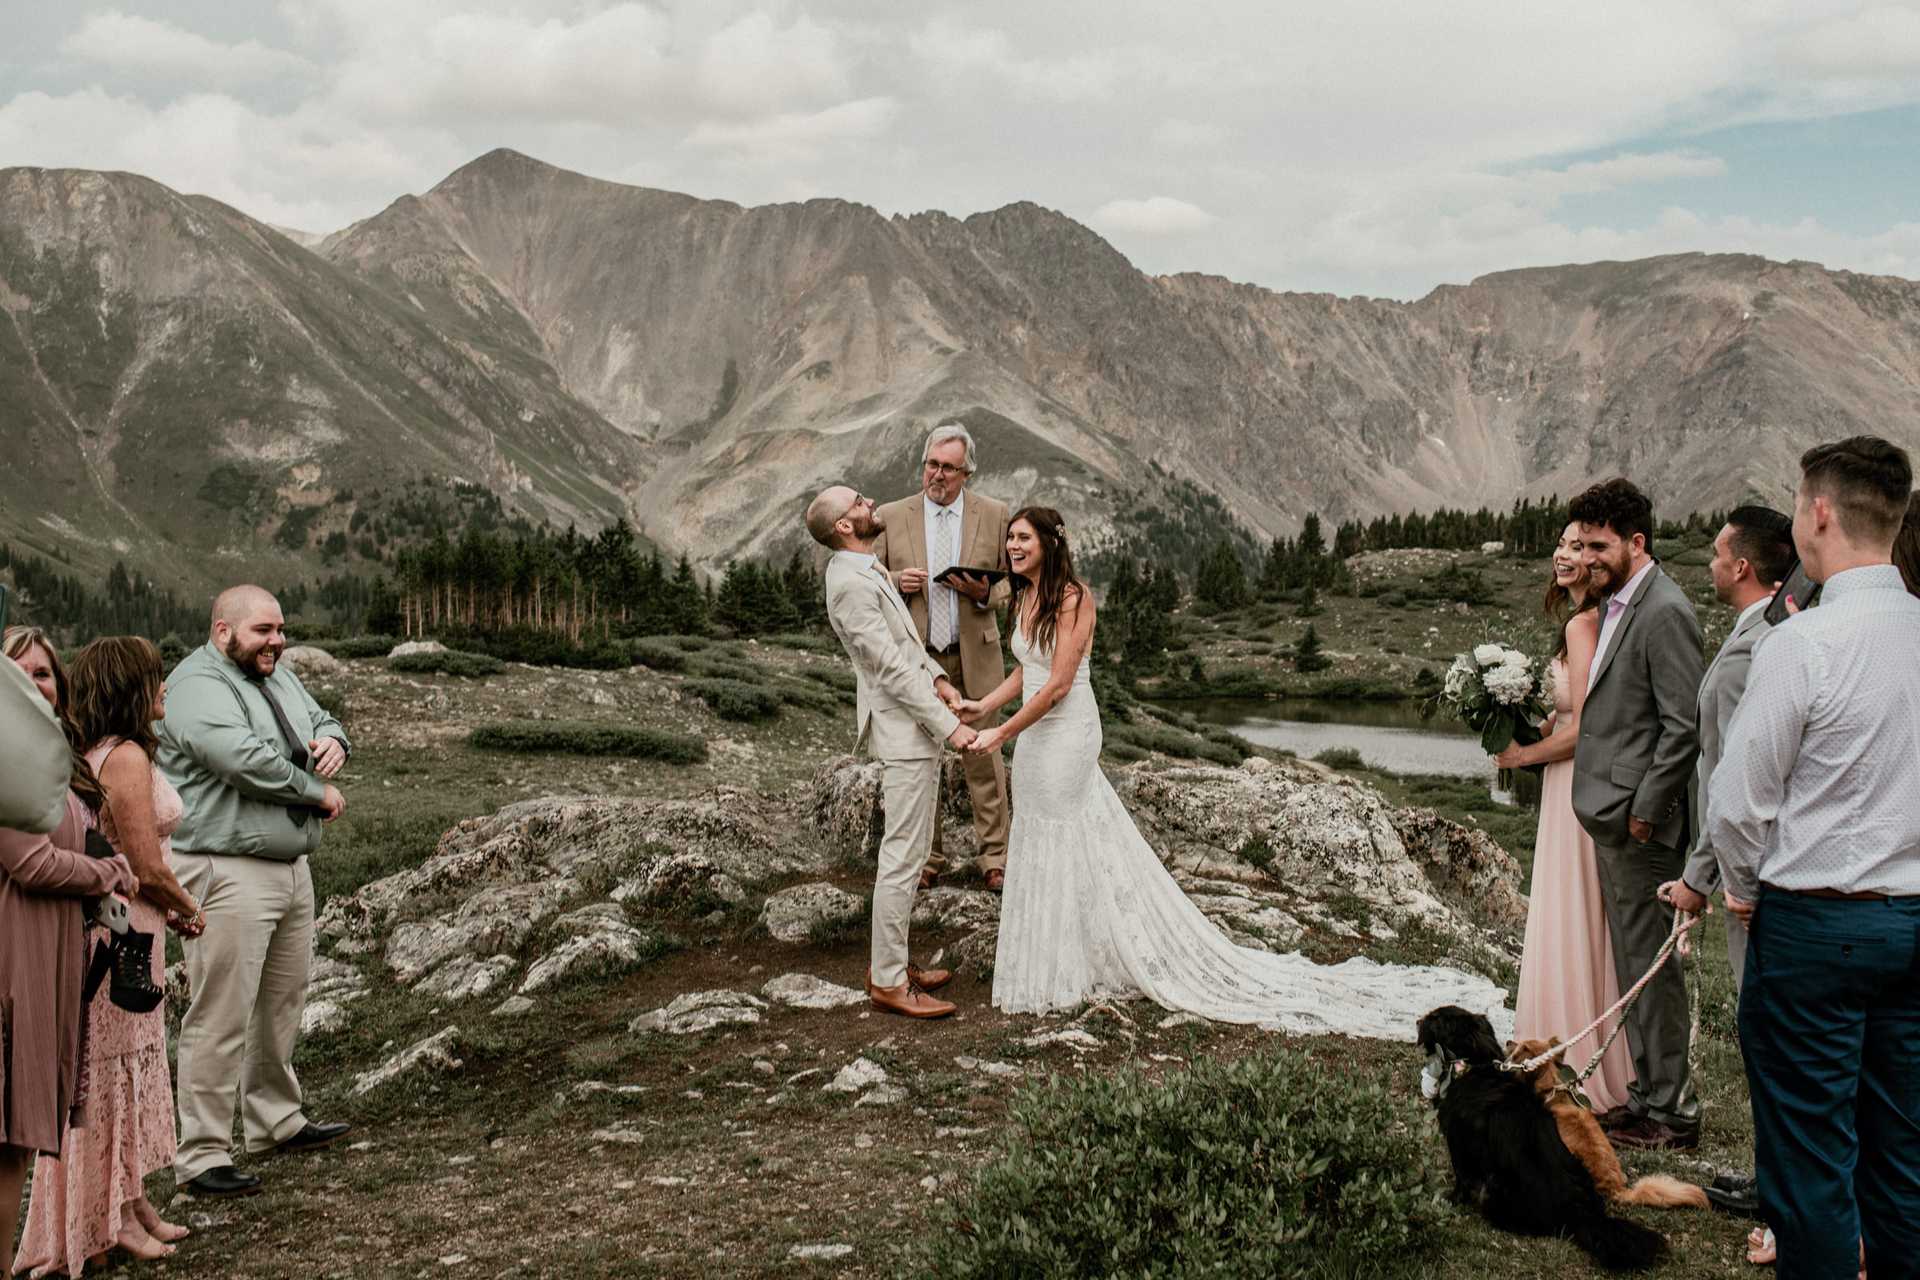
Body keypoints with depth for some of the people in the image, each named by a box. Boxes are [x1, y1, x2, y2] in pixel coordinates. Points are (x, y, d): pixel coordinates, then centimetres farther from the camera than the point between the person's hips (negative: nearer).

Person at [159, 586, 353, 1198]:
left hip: (290, 867, 9)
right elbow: (245, 759, -27)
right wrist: (318, 792, -14)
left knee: (282, 1004, 20)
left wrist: (332, 742, -1)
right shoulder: (197, 687, -15)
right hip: (228, 875, -9)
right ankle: (202, 1156, 0)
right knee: (222, 1018, -7)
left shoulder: (277, 676, 14)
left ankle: (277, 1120, 35)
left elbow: (322, 722, 25)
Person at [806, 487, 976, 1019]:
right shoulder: (850, 584, -20)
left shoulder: (866, 571, 12)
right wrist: (948, 726, -20)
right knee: (902, 857, -5)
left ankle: (891, 962, 26)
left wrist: (937, 677, 7)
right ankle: (888, 981, 2)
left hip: (915, 728, 10)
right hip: (905, 733, -10)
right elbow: (891, 666, -22)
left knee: (907, 853, 17)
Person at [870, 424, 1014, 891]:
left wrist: (985, 592, -14)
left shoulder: (993, 515, 2)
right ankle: (928, 857, 18)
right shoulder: (892, 516, 2)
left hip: (975, 655, -1)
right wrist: (897, 582, -13)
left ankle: (994, 857, 10)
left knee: (984, 755, 1)